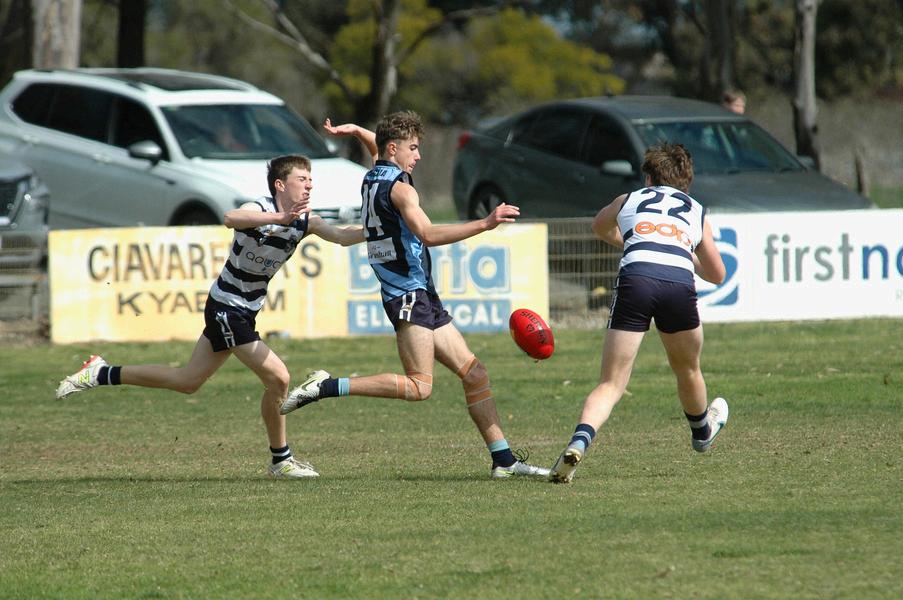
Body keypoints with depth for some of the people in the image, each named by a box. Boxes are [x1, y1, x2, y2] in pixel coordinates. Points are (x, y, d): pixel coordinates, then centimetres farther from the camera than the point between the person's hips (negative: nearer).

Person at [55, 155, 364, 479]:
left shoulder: (305, 221, 0)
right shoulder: (258, 209, -21)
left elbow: (342, 236, -15)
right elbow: (231, 218, -44)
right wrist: (280, 217, -57)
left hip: (244, 312, 8)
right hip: (227, 308, -8)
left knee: (187, 380, 16)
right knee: (278, 379, -12)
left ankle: (101, 374, 26)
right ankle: (281, 461, 4)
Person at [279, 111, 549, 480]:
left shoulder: (373, 178, 16)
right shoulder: (399, 187, -12)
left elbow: (377, 148, 42)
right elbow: (427, 234, -26)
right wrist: (485, 224, -30)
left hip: (424, 298, 10)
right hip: (409, 295, -10)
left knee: (474, 373, 6)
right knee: (419, 386, -19)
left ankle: (503, 459, 3)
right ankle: (325, 387, -17)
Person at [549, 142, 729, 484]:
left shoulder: (628, 201, 26)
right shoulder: (697, 212, 28)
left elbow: (600, 228, 48)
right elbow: (718, 275, 34)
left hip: (635, 280, -1)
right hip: (680, 286, 1)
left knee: (611, 385, -3)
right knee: (688, 371, 29)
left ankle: (579, 442, -27)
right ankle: (702, 433, 54)